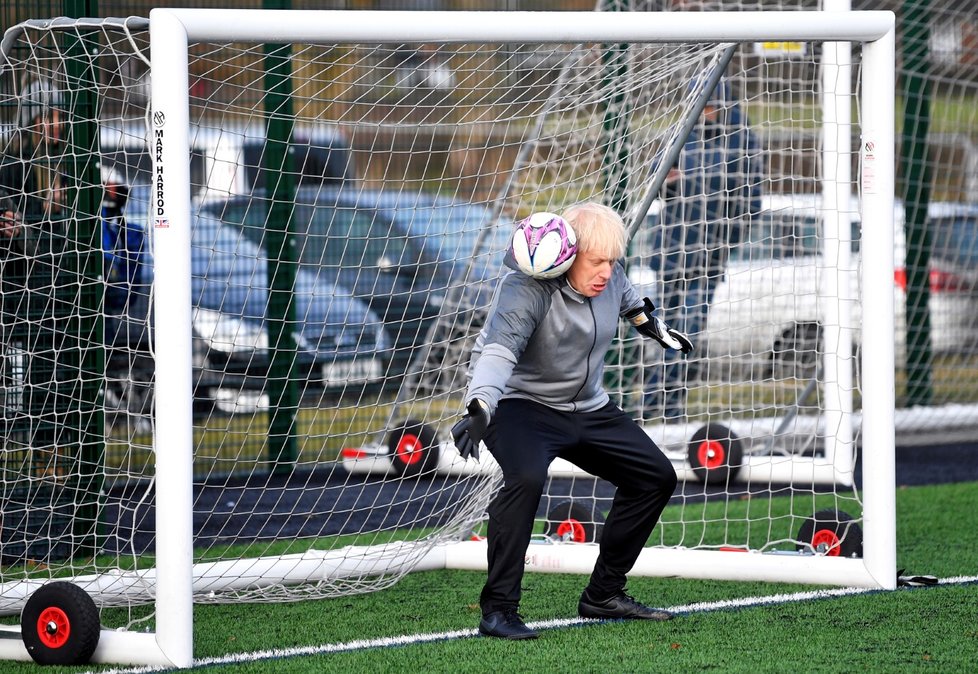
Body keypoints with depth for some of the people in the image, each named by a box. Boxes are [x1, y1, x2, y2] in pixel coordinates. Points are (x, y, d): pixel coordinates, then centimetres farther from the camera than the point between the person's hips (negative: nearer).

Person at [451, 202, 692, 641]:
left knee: (656, 476, 9)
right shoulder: (527, 288, -28)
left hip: (587, 409, 8)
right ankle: (498, 610, -31)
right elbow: (499, 349, -42)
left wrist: (649, 323, 35)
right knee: (526, 477, -36)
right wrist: (479, 410, -57)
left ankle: (603, 596, 19)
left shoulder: (607, 275, -6)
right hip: (521, 404, -8)